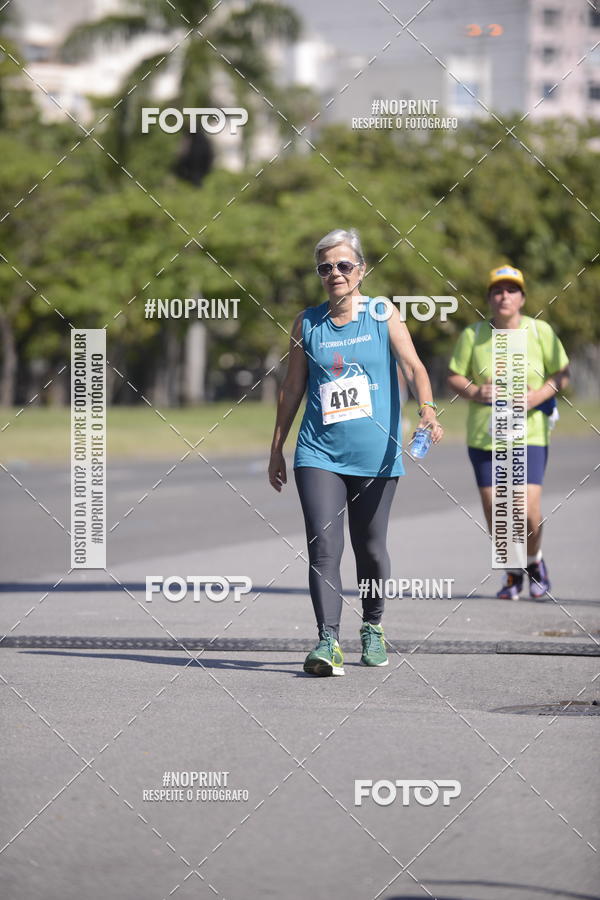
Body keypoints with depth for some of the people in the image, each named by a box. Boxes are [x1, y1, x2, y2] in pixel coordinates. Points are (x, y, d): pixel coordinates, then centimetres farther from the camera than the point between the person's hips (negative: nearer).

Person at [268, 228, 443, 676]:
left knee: (370, 549, 9)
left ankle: (373, 627, 32)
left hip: (375, 453, 0)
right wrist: (277, 448, 15)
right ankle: (328, 641, -19)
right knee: (324, 548, -14)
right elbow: (292, 387, 14)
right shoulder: (308, 322, 7)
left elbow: (413, 366, -8)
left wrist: (427, 410, -27)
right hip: (319, 452, 0)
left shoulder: (383, 315, 2)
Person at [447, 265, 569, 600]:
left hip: (530, 436, -1)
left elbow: (563, 374, 5)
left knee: (529, 512, -12)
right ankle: (512, 572, 25)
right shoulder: (473, 334, 1)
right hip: (484, 435, 1)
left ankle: (534, 560, 20)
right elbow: (454, 375, 8)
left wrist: (539, 395, -14)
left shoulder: (540, 331, 0)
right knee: (495, 514, 0)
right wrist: (472, 391, -13)